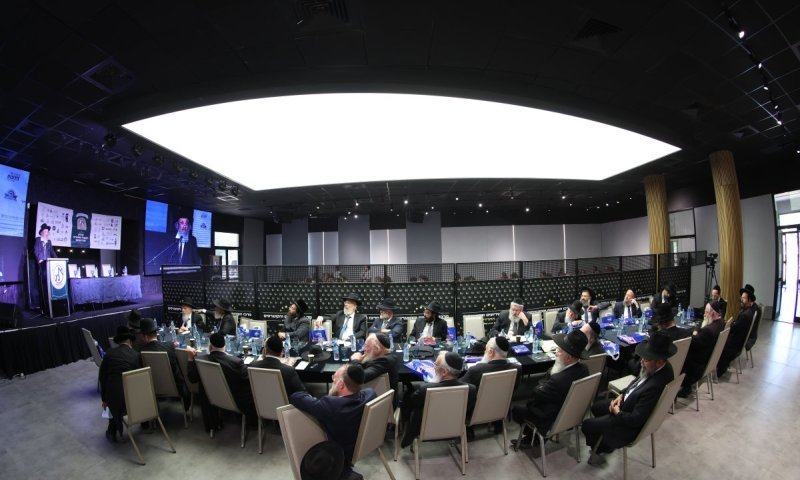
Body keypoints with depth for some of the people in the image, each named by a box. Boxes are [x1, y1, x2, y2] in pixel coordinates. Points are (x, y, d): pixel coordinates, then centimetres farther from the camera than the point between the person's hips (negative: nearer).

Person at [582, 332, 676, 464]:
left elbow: (636, 419, -30)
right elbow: (637, 383, 8)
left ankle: (600, 448, 31)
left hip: (632, 424, -9)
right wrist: (622, 395, -1)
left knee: (587, 425, 2)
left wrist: (617, 412, -13)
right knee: (596, 407, 21)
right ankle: (606, 441, 37)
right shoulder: (656, 369, -13)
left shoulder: (655, 386, -40)